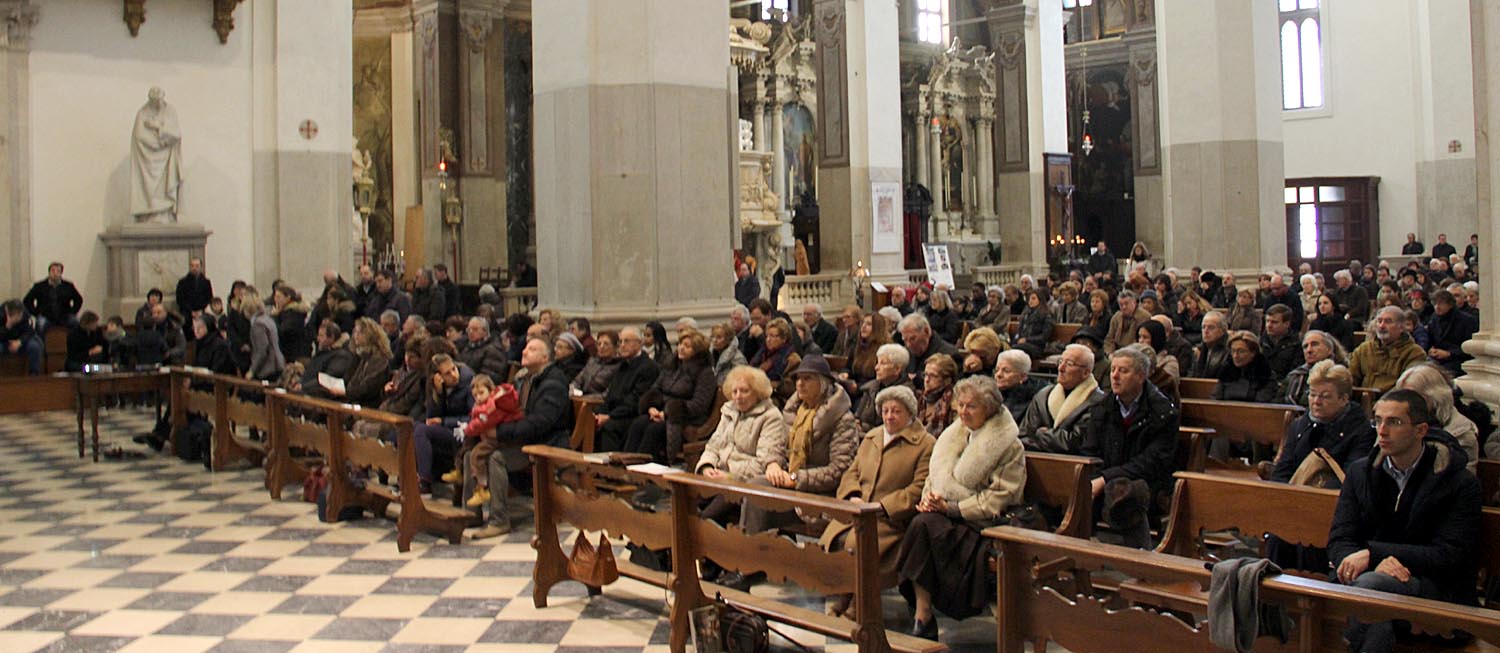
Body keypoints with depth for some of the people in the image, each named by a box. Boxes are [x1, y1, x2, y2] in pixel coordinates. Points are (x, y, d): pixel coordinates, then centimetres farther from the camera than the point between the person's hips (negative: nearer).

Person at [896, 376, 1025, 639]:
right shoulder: (955, 433, 16)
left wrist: (950, 507, -17)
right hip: (947, 515, 6)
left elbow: (998, 499, -11)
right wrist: (928, 496, -2)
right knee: (922, 522, -28)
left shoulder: (1009, 445, -4)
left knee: (925, 525, -30)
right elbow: (936, 474, 21)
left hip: (983, 525, -6)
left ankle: (923, 618, -23)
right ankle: (920, 616, -28)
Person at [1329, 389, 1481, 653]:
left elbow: (1449, 556, -8)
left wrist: (1372, 552, -17)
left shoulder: (1460, 483, 0)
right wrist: (1379, 562, -18)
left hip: (1432, 586, -2)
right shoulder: (1360, 472, 12)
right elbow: (1338, 541, 6)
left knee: (1369, 584, -35)